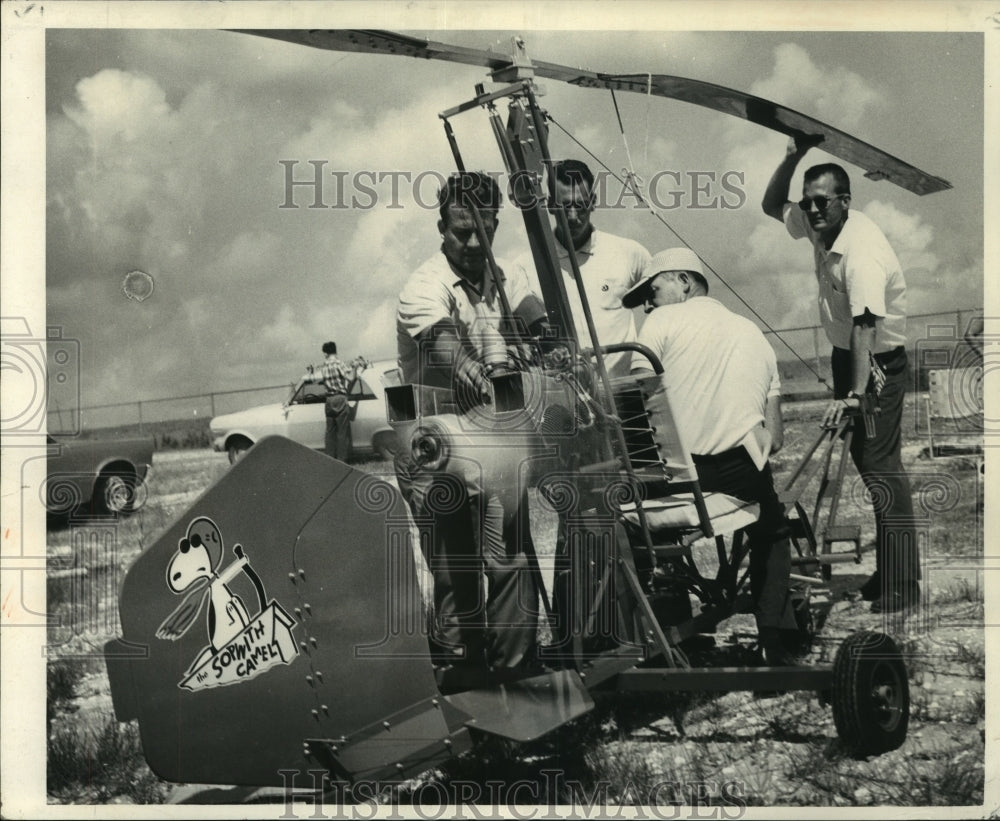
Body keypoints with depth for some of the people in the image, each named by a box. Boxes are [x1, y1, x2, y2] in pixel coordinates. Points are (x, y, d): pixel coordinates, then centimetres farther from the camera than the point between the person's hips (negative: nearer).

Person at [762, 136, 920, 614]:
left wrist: (855, 394, -39)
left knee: (880, 467, -10)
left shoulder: (862, 251, -27)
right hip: (846, 355, 9)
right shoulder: (818, 226, -1)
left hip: (878, 363, -9)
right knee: (864, 458, 12)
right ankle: (886, 571, 19)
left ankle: (902, 585, -7)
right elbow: (771, 205, 14)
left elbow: (864, 327, -34)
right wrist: (793, 157, -3)